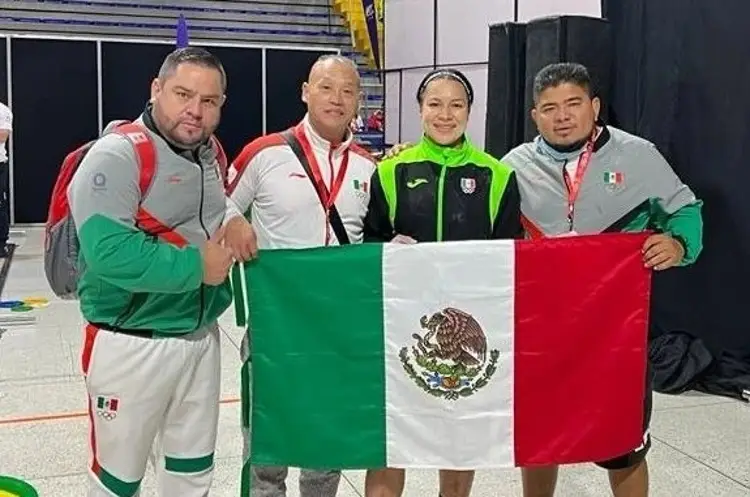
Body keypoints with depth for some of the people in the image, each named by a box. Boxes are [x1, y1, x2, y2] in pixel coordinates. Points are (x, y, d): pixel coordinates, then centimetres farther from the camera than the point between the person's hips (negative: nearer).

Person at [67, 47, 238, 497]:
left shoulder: (212, 156, 6)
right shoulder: (117, 155, -18)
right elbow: (109, 252, -30)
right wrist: (195, 266, -22)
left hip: (201, 338, 7)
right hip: (131, 345, -7)